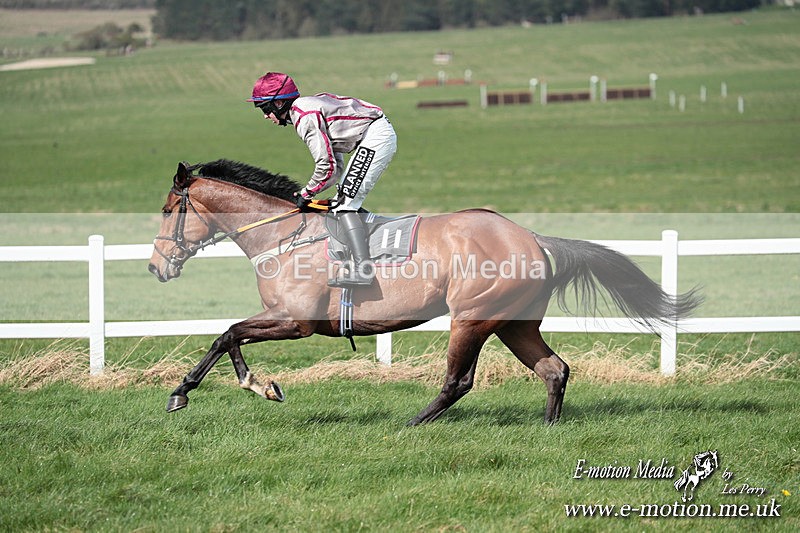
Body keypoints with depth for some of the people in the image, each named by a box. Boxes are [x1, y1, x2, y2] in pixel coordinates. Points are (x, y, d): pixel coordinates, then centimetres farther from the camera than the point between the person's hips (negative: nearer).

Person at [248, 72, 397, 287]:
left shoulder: (303, 115, -12)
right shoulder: (311, 106, 19)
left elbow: (327, 165, -16)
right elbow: (337, 168, 20)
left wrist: (307, 194, -2)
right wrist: (307, 193, 12)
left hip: (376, 136, -11)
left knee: (345, 204, -14)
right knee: (344, 202, 17)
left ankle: (362, 270, -24)